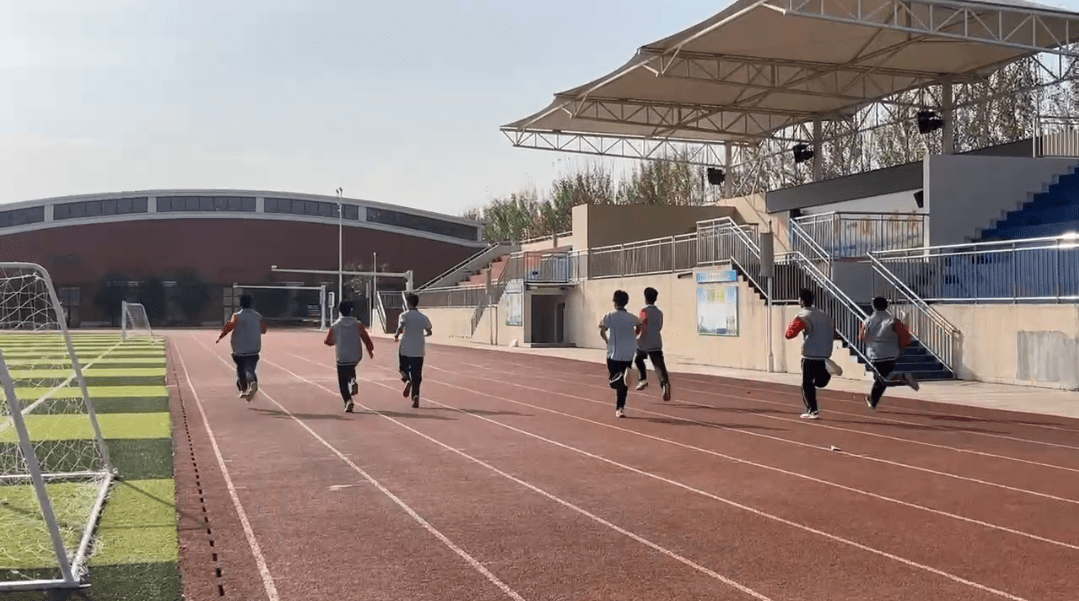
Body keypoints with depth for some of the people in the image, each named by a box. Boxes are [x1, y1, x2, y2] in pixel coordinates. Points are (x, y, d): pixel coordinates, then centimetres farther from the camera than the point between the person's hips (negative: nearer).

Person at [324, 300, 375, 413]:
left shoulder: (335, 326, -4)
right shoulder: (358, 324, -3)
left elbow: (328, 341, 7)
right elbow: (366, 339, -4)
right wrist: (370, 350, 12)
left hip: (342, 358, -2)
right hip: (356, 357, 2)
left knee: (343, 382, 6)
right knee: (351, 368, 34)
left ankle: (348, 400, -14)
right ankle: (353, 382, 7)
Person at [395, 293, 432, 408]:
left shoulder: (404, 315, -5)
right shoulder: (423, 317, 5)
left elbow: (401, 327, -24)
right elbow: (429, 332, 11)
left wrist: (397, 335, -9)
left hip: (405, 349, -2)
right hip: (419, 350, 2)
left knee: (404, 368, 17)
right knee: (416, 375, 6)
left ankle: (407, 381, -15)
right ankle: (415, 396, -8)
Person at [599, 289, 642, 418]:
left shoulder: (609, 316, -2)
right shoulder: (632, 317, 6)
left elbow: (602, 331, -14)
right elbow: (639, 328, -9)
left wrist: (607, 340, 5)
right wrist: (631, 337, 8)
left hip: (614, 353, -3)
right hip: (629, 353, 3)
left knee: (614, 379, 0)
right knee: (623, 384, 12)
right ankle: (620, 408, 13)